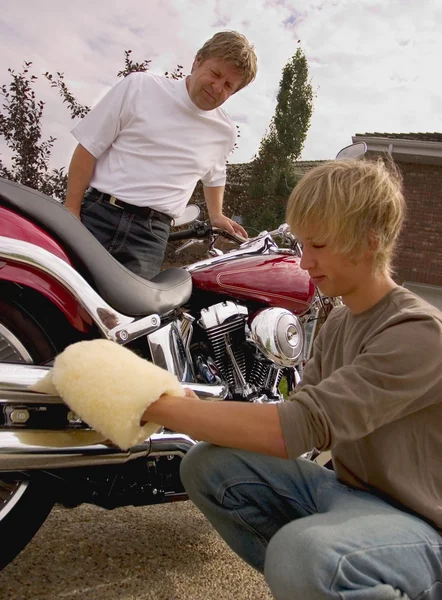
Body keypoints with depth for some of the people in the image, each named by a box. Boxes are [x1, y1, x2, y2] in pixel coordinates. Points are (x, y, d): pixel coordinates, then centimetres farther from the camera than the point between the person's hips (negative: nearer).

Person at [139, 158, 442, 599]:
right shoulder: (337, 323, 7)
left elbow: (298, 428, -31)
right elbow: (294, 422, 1)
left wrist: (160, 407, -29)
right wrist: (192, 410, -14)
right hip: (348, 491, 8)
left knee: (304, 553, -39)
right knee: (207, 464, -6)